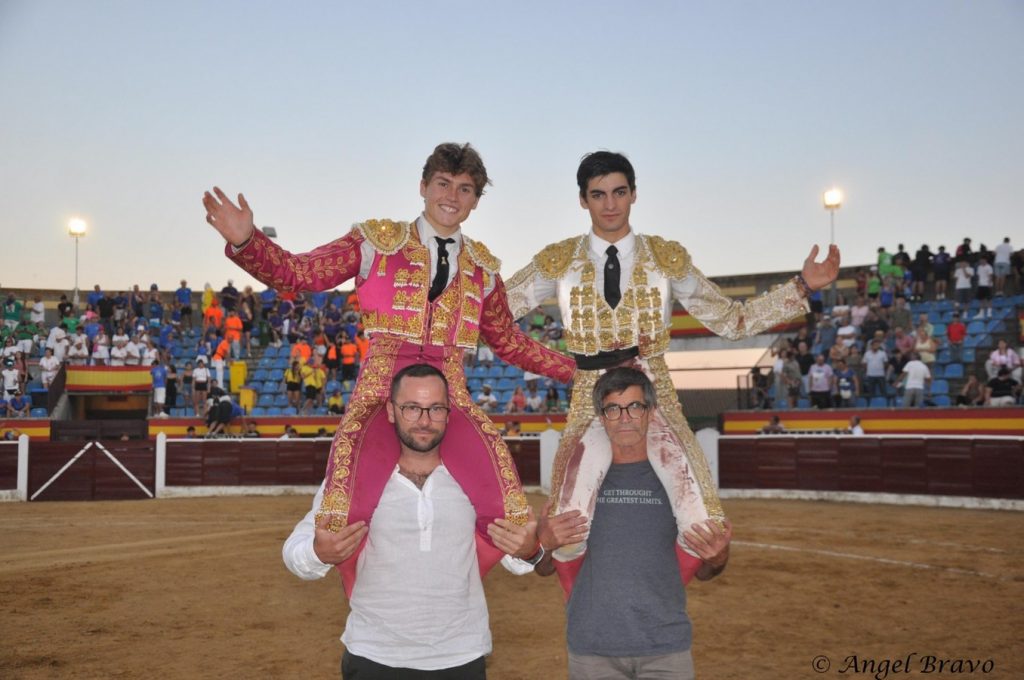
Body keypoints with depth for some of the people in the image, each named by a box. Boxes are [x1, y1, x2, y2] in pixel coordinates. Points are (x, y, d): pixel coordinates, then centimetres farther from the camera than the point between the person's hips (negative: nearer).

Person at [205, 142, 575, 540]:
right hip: (383, 388, -3)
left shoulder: (482, 267, 16)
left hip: (450, 394, 3)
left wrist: (576, 370, 24)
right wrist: (244, 241, -18)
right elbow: (299, 272, -1)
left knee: (498, 505, -19)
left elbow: (508, 341, 27)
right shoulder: (377, 241, 7)